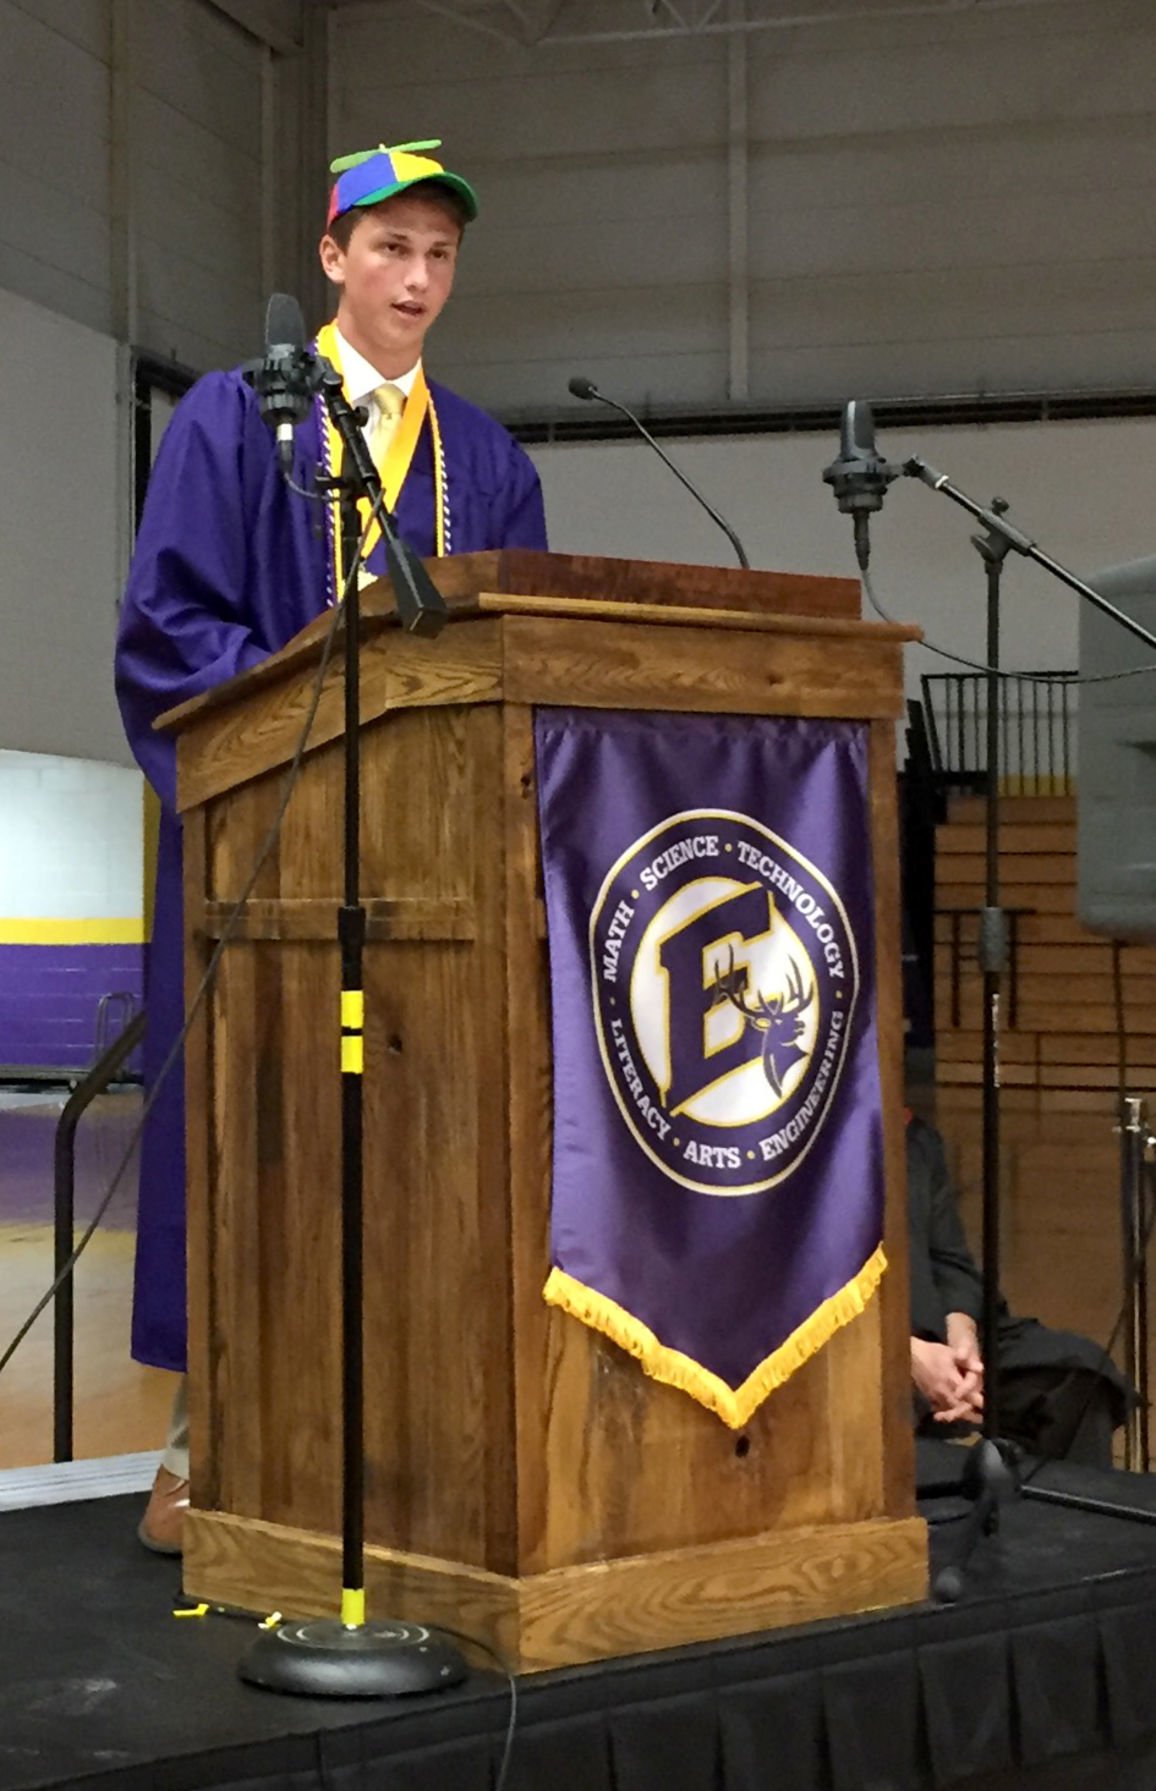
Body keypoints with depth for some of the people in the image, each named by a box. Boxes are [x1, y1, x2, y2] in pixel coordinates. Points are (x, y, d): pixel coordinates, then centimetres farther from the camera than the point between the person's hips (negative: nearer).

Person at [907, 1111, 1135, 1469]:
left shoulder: (919, 1139, 17)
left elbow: (950, 1263, 13)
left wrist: (961, 1336, -9)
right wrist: (906, 1353, -24)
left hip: (934, 1336, 8)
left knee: (1078, 1366, -7)